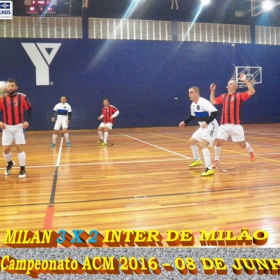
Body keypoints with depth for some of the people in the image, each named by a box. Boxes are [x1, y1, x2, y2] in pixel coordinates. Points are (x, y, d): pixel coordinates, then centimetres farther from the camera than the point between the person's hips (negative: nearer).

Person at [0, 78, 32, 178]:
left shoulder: (22, 97, -7)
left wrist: (27, 121, -10)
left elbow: (29, 109, 3)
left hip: (19, 126, -1)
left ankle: (22, 170, 6)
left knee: (20, 147, -4)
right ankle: (10, 163, 33)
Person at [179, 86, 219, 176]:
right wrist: (184, 122, 19)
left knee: (203, 145, -27)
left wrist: (207, 122, -42)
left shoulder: (203, 102, -24)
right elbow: (193, 116, 24)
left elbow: (215, 112, -34)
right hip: (203, 127, 10)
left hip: (211, 126, -10)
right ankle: (197, 160, 41)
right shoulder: (193, 105, 6)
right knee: (191, 141, 21)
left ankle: (209, 169, -27)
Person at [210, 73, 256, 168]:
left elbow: (252, 91, -11)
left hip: (236, 125, -3)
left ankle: (251, 152, 38)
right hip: (224, 125, 3)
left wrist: (245, 80, -14)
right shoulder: (223, 96, 14)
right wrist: (212, 91, 18)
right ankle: (216, 160, 13)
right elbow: (213, 102, 24)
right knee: (218, 142, -6)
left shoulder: (239, 95, 1)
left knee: (242, 144, 5)